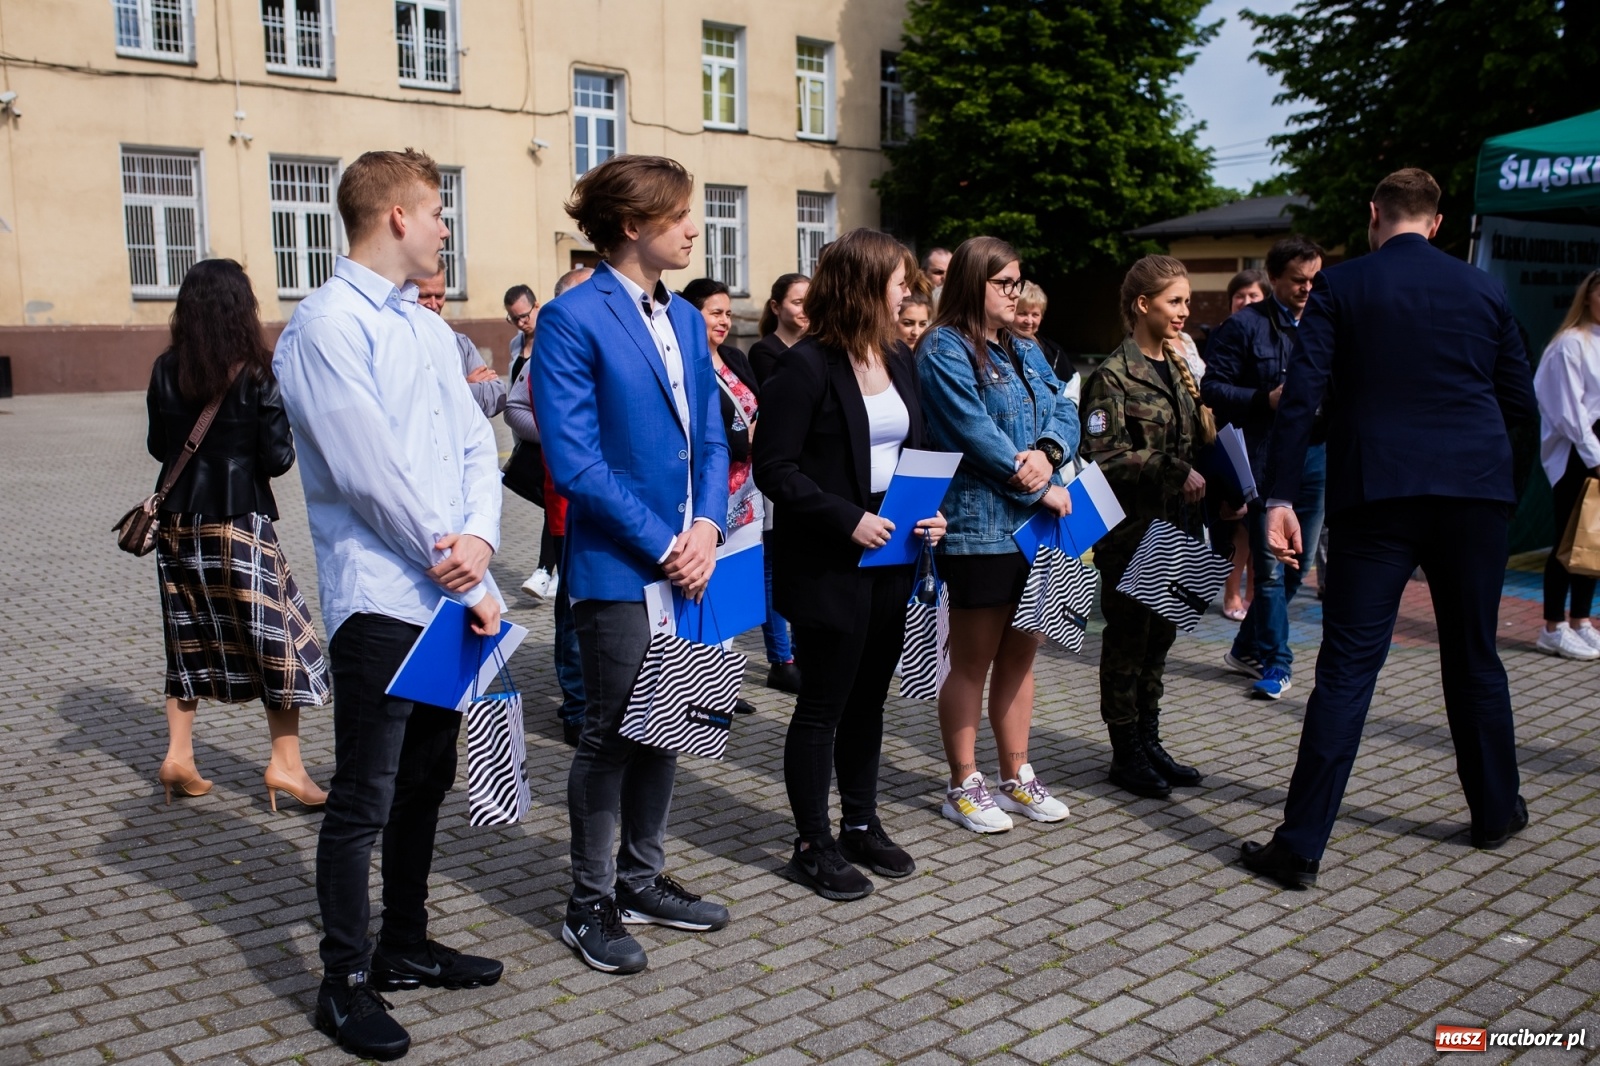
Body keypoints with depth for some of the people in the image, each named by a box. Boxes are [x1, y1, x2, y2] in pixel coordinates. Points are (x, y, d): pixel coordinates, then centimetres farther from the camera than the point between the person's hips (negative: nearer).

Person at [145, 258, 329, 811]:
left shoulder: (166, 370, 0)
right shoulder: (257, 374, -12)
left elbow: (158, 446, 9)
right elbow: (278, 459, -11)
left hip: (180, 522, 5)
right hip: (241, 524, -5)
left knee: (190, 639, 17)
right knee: (278, 637, 5)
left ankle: (178, 756, 18)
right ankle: (285, 763, 6)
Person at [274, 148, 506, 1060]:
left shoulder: (429, 329, 15)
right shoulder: (328, 326, -11)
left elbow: (475, 446, 11)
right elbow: (371, 471, -17)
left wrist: (479, 537, -10)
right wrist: (470, 582, -13)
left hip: (451, 595, 8)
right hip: (381, 598, -8)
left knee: (426, 781, 16)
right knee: (365, 798, 1)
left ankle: (405, 947, 31)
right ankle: (346, 981, 15)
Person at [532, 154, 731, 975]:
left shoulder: (686, 319, 12)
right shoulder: (573, 320, -12)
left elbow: (711, 437, 12)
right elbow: (574, 461, -17)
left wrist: (706, 527, -5)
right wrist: (660, 543, -16)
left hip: (685, 558, 7)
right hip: (616, 568, -7)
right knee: (611, 736, 3)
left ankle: (642, 880, 32)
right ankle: (590, 904, 20)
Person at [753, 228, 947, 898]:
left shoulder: (898, 359, 10)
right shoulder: (808, 365, -14)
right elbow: (773, 466, -16)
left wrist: (931, 511, -1)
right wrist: (847, 518, -22)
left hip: (891, 558, 7)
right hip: (827, 565, -7)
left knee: (869, 698, 17)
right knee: (822, 706, 4)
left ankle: (861, 825, 32)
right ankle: (812, 846, 17)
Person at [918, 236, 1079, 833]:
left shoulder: (1024, 352, 17)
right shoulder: (945, 349, -9)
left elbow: (1064, 411, 9)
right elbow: (973, 431, -17)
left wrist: (1047, 452, -14)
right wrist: (1037, 489, -14)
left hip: (1034, 525, 8)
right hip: (979, 526, -8)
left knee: (1020, 655, 14)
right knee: (972, 661, 2)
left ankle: (1016, 777, 26)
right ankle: (964, 787, 14)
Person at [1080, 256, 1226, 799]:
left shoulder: (1178, 369, 14)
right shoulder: (1113, 376, -10)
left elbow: (1203, 440, 14)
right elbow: (1105, 456, -18)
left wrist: (1192, 383, 0)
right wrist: (1174, 471, -20)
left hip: (1175, 525, 8)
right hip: (1131, 530, -7)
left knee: (1159, 637, 14)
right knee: (1128, 641, 3)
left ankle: (1149, 743, 25)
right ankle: (1126, 754, 14)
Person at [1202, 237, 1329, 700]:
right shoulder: (1245, 326, -1)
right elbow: (1213, 388, -6)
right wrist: (1267, 400, -18)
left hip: (1318, 455, 5)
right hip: (1265, 458, -5)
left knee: (1296, 566, 11)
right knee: (1270, 568, -1)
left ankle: (1247, 648, 27)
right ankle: (1276, 663, 11)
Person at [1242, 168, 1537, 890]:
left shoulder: (1339, 288, 0)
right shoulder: (1483, 290, 9)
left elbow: (1300, 397, -10)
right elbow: (1521, 405, 12)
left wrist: (1279, 497, -9)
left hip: (1376, 493, -3)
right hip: (1475, 491, 3)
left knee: (1347, 667, -4)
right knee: (1475, 658, 18)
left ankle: (1301, 846, -4)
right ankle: (1496, 811, 34)